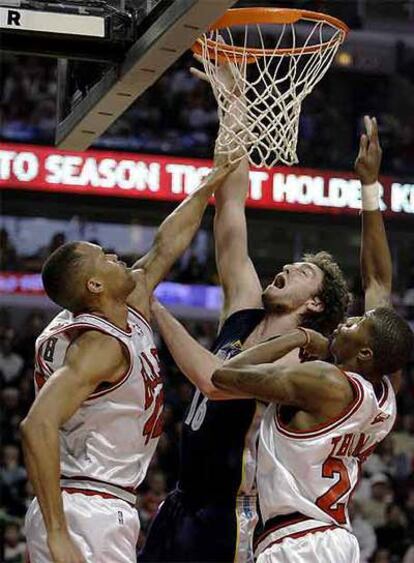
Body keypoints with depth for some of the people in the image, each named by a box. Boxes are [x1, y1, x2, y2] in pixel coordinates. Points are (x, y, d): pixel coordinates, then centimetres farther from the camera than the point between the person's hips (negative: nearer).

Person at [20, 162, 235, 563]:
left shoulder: (130, 313, 11)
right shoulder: (101, 344, -17)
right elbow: (37, 425, -28)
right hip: (91, 514, -10)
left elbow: (166, 247, 26)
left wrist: (210, 185, 33)